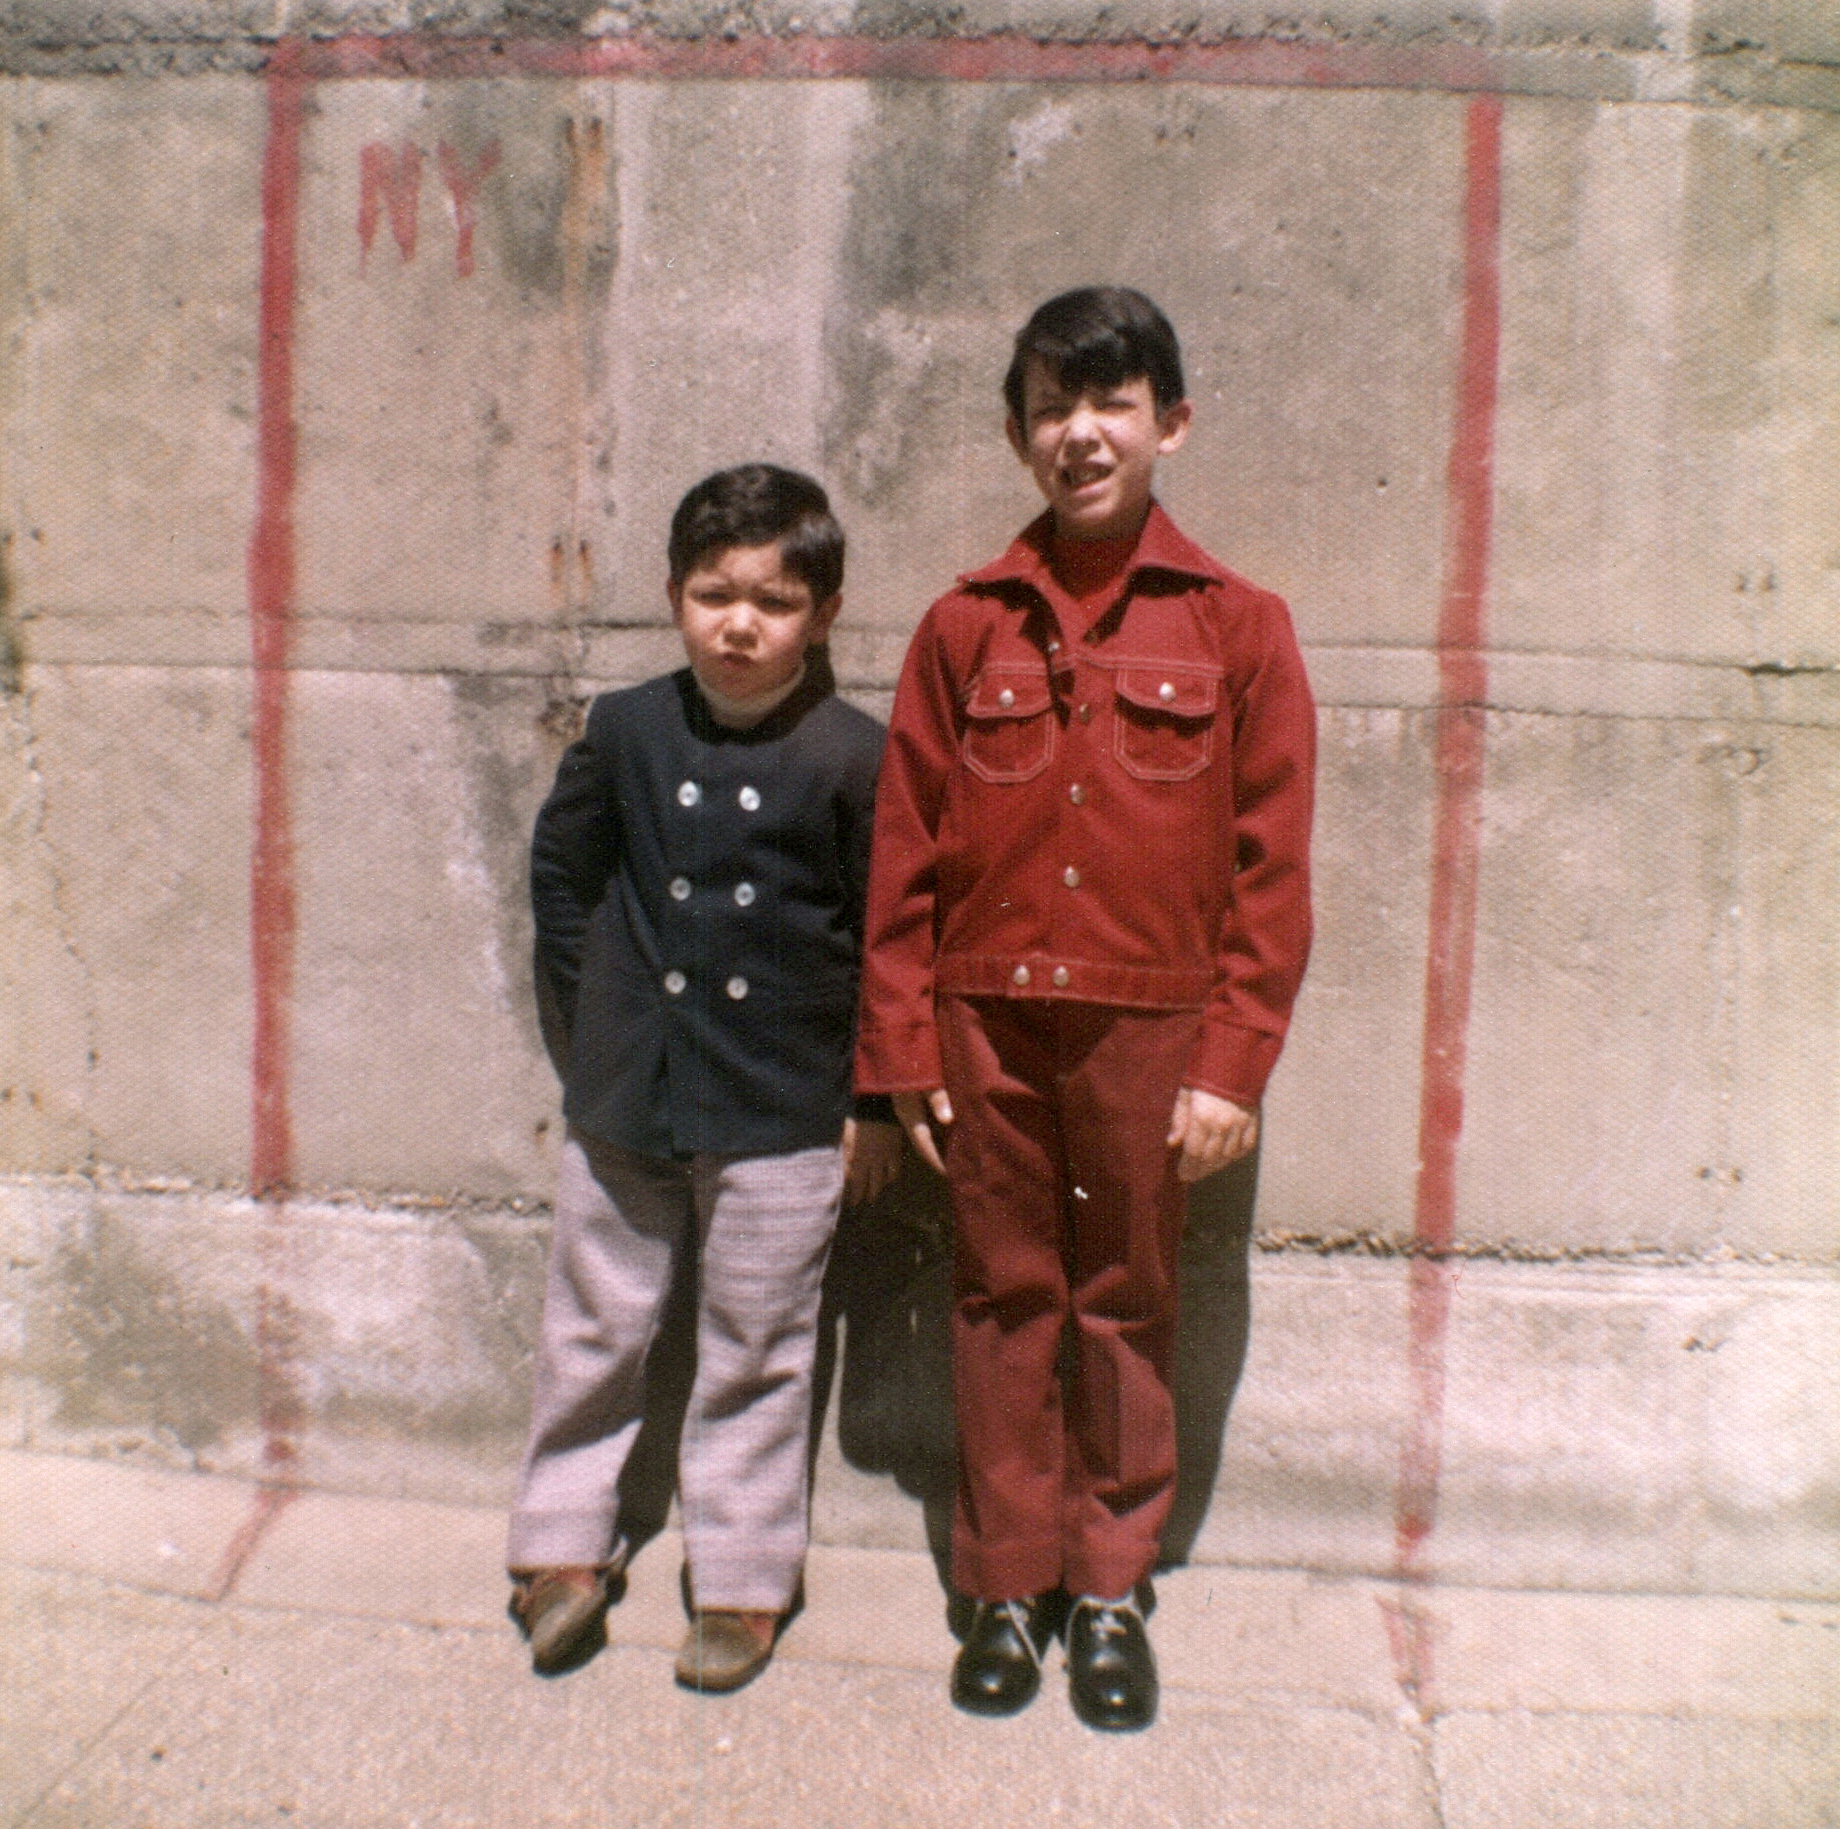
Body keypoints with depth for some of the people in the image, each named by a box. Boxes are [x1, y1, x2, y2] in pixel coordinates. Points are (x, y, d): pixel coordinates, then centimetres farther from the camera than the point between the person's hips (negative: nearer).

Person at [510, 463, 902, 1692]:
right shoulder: (629, 731, -2)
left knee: (756, 1356, 12)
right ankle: (566, 1546, 39)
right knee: (594, 1332, 17)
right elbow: (561, 871, 11)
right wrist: (587, 1022, 8)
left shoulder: (853, 758, -10)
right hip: (623, 1098, 3)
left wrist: (877, 1101, -3)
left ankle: (745, 1581, 32)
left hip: (782, 1119, -3)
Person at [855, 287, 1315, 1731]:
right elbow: (904, 855, 3)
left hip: (1150, 1034, -1)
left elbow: (1270, 869, -1)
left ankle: (1112, 1590, 33)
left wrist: (1233, 1063, -6)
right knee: (1005, 1302, 12)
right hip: (988, 1028, 1)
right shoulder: (965, 627, 4)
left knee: (1129, 1309, 12)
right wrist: (903, 1049, 0)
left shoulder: (1239, 627, 1)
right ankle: (1008, 1588, 31)